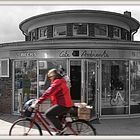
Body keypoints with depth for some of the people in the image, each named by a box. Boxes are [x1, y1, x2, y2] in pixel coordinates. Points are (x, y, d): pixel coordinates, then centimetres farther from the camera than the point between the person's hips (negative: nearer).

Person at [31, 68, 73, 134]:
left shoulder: (58, 82, -14)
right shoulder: (58, 82, 20)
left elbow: (48, 93, -24)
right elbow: (48, 92, 21)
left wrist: (37, 102, -28)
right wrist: (38, 100, 15)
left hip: (63, 105, -11)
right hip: (63, 104, 11)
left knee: (48, 114, -16)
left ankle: (61, 129, -11)